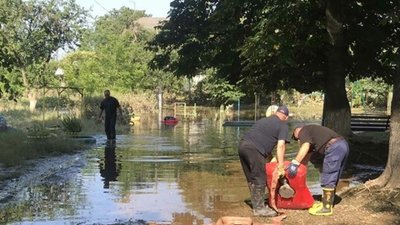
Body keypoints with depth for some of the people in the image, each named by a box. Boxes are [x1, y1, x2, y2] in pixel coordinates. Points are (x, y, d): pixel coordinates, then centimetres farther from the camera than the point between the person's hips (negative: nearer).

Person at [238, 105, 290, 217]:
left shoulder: (264, 120, 29)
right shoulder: (283, 125, 7)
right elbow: (280, 146, -2)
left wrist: (270, 157, 35)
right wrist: (280, 167, 0)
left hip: (242, 145, 8)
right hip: (254, 149, -8)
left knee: (251, 179, 16)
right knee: (260, 179, 2)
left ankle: (256, 205, 26)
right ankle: (259, 208, 8)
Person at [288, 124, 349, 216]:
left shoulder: (303, 131, 9)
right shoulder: (312, 133, 33)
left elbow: (305, 146, -12)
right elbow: (308, 155, 31)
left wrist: (294, 163, -14)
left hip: (334, 147, -10)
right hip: (343, 144, 10)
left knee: (328, 180, -1)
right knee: (333, 178, 18)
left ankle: (326, 207, 5)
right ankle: (327, 203, 27)